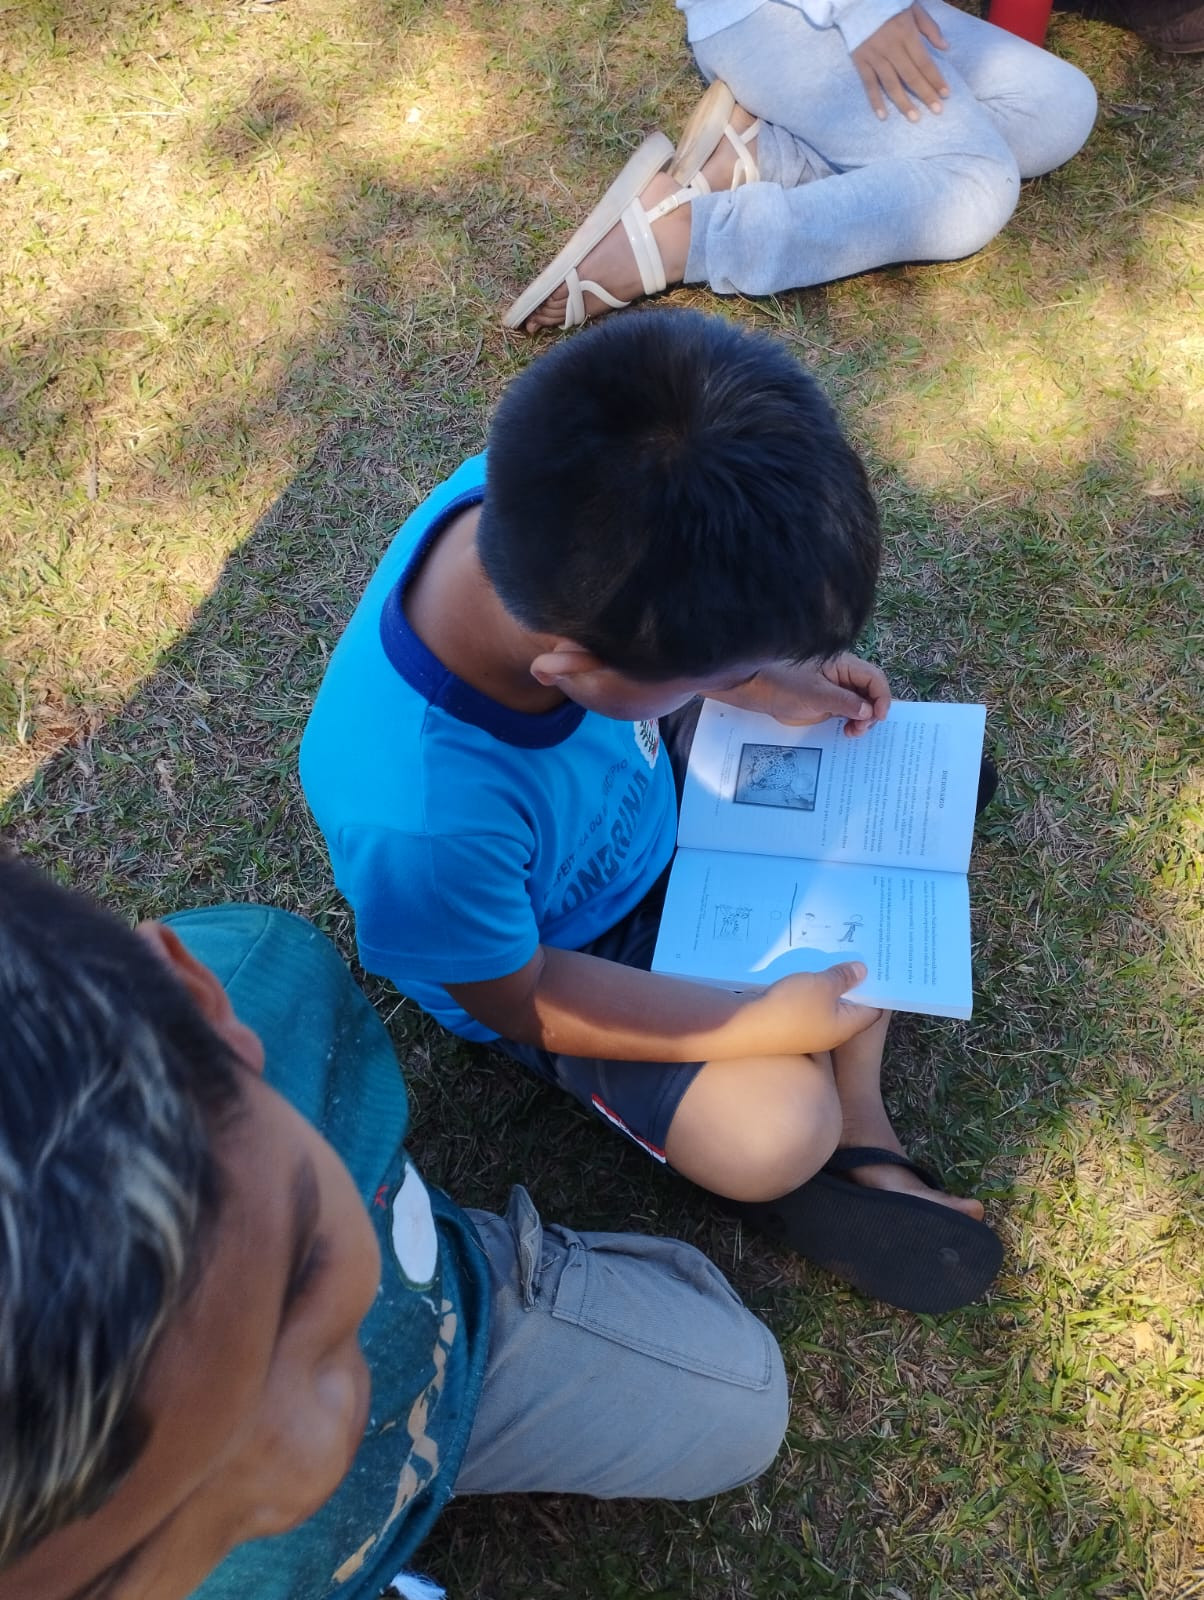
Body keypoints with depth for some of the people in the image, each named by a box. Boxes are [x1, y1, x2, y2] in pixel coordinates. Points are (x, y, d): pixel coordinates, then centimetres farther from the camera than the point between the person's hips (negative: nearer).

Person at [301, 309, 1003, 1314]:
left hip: (643, 783, 7)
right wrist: (761, 1025, -21)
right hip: (552, 960, -6)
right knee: (778, 1134, -20)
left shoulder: (544, 510, -30)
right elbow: (516, 997, -23)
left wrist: (766, 684, -13)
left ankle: (862, 1121, 10)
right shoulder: (422, 817, -44)